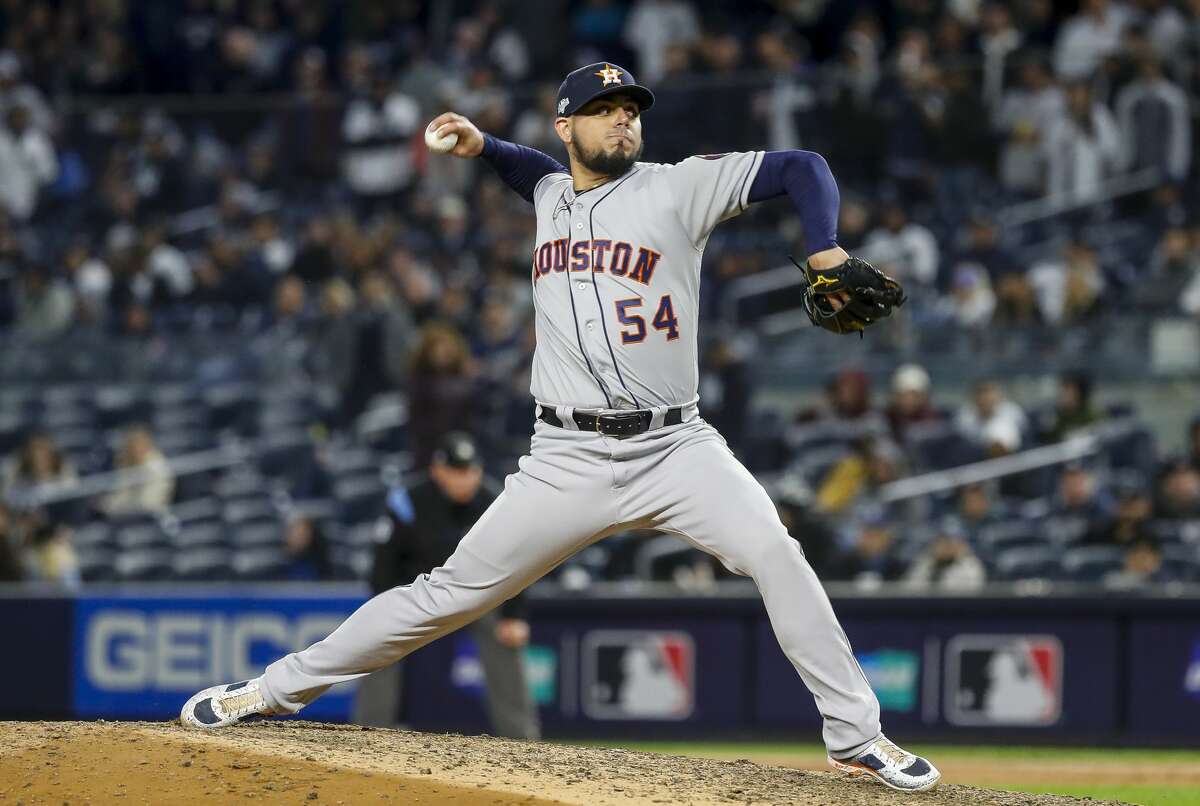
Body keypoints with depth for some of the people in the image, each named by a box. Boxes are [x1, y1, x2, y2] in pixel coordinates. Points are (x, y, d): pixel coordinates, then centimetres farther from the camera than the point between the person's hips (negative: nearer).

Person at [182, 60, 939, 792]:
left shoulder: (678, 187, -1)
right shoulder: (552, 195, 12)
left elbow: (802, 167, -4)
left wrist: (827, 256, -20)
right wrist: (480, 143, 18)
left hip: (673, 449, -2)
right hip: (569, 460, 2)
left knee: (774, 552, -25)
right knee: (451, 593, 1)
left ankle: (856, 736, -18)